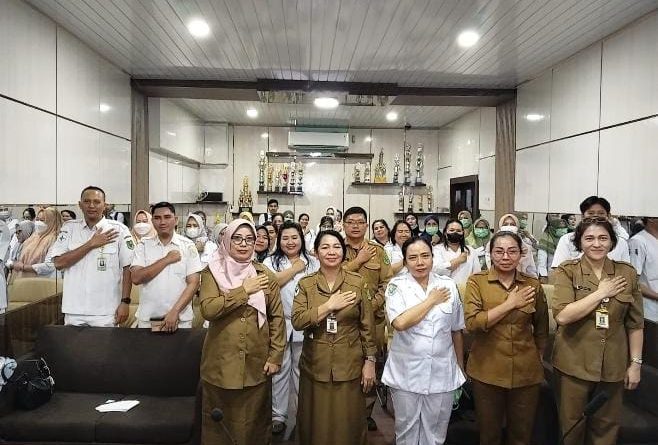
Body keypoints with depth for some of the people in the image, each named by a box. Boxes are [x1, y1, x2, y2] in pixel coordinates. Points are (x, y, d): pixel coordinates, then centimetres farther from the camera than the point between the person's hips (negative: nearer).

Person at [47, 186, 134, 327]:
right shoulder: (69, 228, 4)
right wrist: (91, 244, -12)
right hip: (74, 311, 2)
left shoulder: (119, 230, -3)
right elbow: (57, 263, -5)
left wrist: (125, 302, -8)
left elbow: (127, 268, -3)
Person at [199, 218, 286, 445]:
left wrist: (275, 356, -2)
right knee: (219, 424, 13)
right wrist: (244, 291, -18)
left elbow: (277, 317, 3)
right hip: (221, 363, -1)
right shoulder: (212, 272, -2)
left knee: (253, 422, 13)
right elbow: (208, 309, -17)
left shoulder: (265, 275, 2)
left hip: (257, 364, 1)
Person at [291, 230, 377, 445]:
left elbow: (367, 325, 0)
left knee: (349, 424, 11)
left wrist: (369, 361, -2)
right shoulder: (305, 284, -1)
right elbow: (297, 321, -12)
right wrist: (329, 306, -18)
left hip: (350, 366, 0)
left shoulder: (358, 282, -3)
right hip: (316, 366, 1)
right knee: (316, 425, 13)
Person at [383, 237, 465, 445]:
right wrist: (432, 300, -14)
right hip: (406, 374, -1)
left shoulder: (448, 285, 0)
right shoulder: (397, 285, -7)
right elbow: (400, 323, -23)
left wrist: (461, 368, 13)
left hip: (442, 373, 2)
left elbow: (456, 330, 9)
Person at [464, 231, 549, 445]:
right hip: (487, 371, -2)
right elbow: (472, 323, -20)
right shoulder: (476, 281, -7)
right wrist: (510, 304, -19)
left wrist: (539, 357, 11)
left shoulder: (533, 285, 0)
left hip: (526, 372, 2)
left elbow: (541, 329, 13)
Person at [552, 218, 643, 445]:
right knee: (571, 425, 12)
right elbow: (562, 315, -21)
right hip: (574, 364, -2)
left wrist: (635, 363, 3)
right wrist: (601, 292, -18)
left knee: (606, 426, 17)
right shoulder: (566, 271, -9)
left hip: (613, 366, 3)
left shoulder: (627, 273, 0)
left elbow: (635, 323, 5)